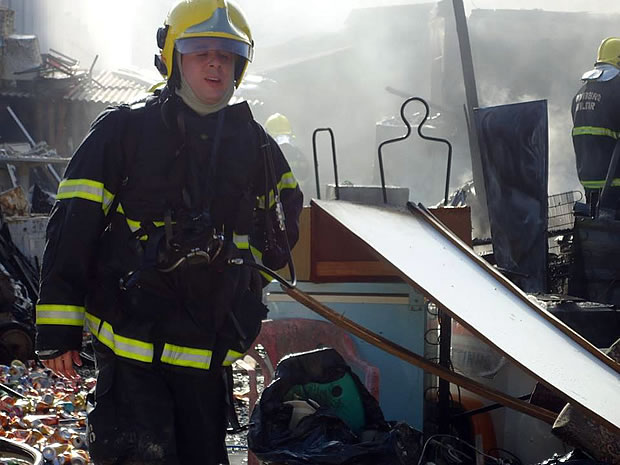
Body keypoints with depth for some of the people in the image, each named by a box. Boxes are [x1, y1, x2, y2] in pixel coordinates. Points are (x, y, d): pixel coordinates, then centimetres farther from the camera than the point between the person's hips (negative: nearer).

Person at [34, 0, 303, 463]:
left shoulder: (254, 144, 9)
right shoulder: (124, 131, -4)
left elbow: (284, 212, 30)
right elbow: (73, 228, -6)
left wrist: (253, 275, 23)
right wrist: (58, 327, -10)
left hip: (211, 347, 5)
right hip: (133, 338, -5)